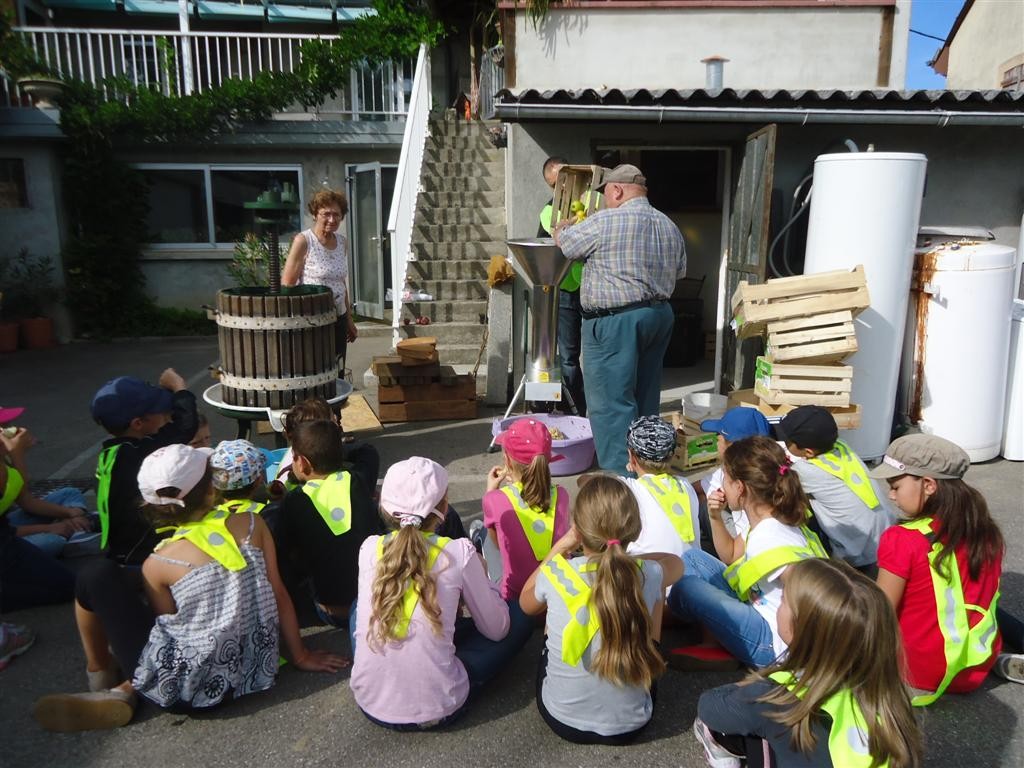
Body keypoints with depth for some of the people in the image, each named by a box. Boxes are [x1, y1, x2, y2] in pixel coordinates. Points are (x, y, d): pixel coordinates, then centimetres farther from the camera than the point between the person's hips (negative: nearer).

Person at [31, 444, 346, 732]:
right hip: (248, 679, 4)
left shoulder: (158, 563, -11)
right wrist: (301, 655, 10)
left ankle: (100, 673, 26)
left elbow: (167, 622, 1)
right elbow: (280, 596, -1)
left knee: (98, 577, 6)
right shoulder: (251, 523, -6)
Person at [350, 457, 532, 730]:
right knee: (520, 615, 10)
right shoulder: (458, 553, -13)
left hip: (370, 704, 4)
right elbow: (497, 630, -2)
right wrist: (481, 576, 15)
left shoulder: (369, 548, -3)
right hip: (436, 709, -3)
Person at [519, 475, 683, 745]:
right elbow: (676, 563, 11)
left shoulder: (555, 574, -20)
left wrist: (560, 547, 4)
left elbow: (527, 604, 6)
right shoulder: (649, 575, -17)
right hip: (630, 724, 1)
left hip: (562, 719, 0)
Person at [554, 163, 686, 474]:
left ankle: (622, 477, -5)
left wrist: (562, 228, 24)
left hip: (615, 320, -8)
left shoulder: (605, 221, -12)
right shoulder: (669, 226, 11)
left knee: (611, 402, -4)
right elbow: (679, 271, 20)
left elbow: (566, 244, 2)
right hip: (661, 314, 8)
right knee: (645, 396, 16)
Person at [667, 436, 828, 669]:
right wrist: (716, 518, 1)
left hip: (773, 642, -9)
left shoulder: (766, 542, -31)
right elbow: (733, 557, 15)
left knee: (686, 587, -17)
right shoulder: (768, 520, -1)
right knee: (692, 558, 8)